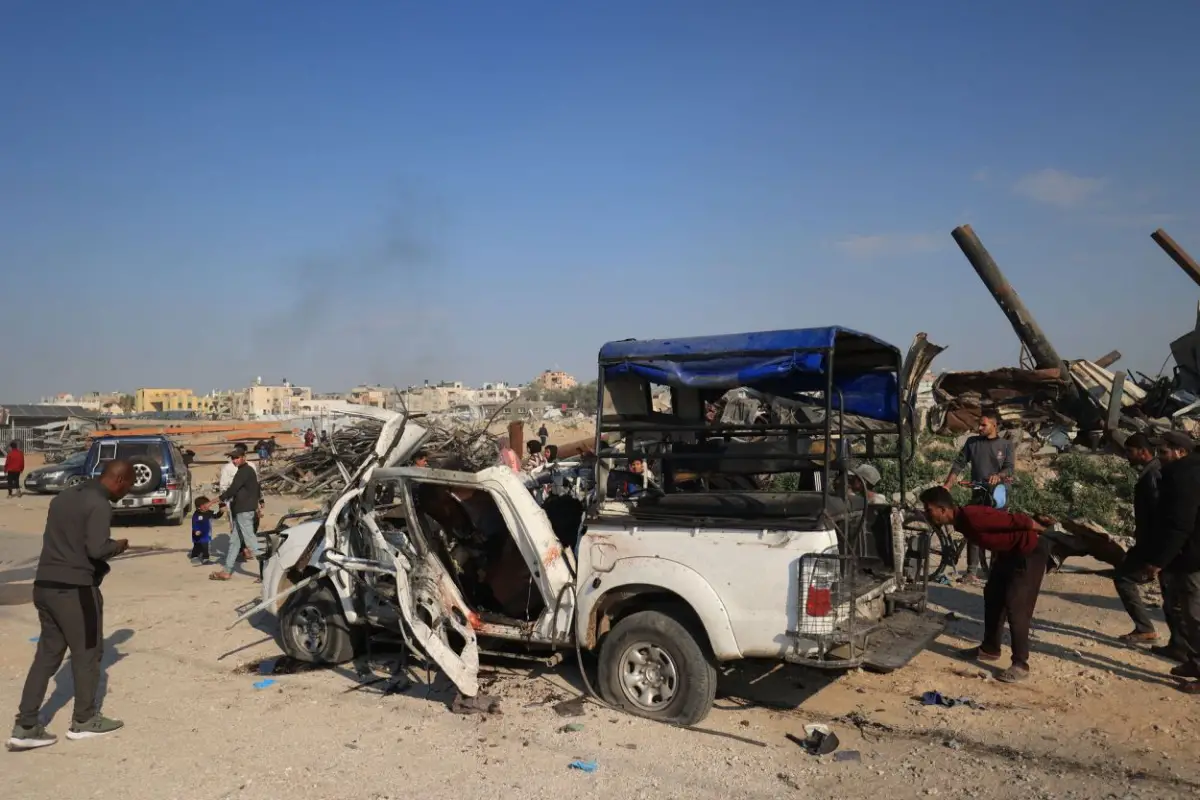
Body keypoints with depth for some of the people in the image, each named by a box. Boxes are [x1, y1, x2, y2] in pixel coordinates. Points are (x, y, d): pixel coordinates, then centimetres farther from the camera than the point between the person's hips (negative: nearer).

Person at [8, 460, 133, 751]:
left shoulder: (65, 497, 15)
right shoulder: (99, 504, -14)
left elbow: (57, 538, 19)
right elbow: (97, 549, -22)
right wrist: (119, 545, -3)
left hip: (45, 585, 8)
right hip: (75, 589, -8)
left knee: (47, 655, 13)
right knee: (86, 653, 7)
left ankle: (25, 727, 11)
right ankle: (84, 721, 19)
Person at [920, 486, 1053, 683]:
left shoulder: (972, 517, -32)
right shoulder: (961, 521, -3)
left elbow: (1015, 521, -28)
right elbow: (998, 517, 8)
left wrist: (1042, 530, -12)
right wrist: (1034, 521, 14)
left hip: (1030, 552, -10)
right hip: (1009, 552, 10)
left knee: (1015, 606, -12)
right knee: (993, 597, 15)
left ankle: (1020, 665, -4)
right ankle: (990, 649, 28)